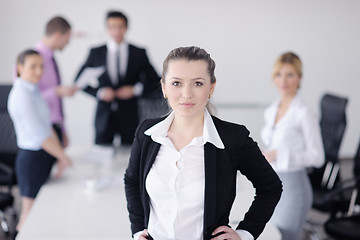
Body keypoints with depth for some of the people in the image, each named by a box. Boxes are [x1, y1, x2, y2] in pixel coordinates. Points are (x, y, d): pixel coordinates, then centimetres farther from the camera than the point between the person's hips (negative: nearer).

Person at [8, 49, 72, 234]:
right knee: (30, 214, -1)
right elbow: (38, 134, -21)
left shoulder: (34, 91, 11)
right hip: (33, 157, -9)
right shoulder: (21, 94, -17)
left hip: (45, 155, 9)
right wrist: (64, 158, -13)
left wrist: (60, 157, 5)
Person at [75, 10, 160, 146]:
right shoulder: (96, 53, 5)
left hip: (129, 116, 0)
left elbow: (154, 82, 8)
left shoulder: (139, 53, 4)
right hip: (104, 115, 0)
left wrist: (135, 89, -9)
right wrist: (99, 92, -9)